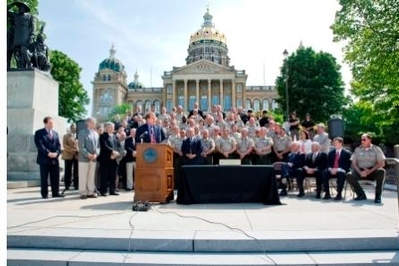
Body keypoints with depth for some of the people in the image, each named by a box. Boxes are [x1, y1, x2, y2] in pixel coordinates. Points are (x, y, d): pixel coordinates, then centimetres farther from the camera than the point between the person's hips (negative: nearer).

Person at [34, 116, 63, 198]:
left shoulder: (55, 133, 18)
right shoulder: (39, 133, 1)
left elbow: (58, 145, 12)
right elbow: (39, 144, -11)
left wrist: (56, 153, -7)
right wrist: (48, 153, -18)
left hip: (54, 159, 5)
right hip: (44, 159, -5)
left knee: (55, 177, 5)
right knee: (44, 178, 1)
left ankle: (55, 193, 11)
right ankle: (44, 194, 8)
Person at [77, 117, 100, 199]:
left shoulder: (96, 133, 14)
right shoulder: (82, 132, -4)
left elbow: (98, 146, 12)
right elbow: (81, 146, -13)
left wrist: (96, 154, -6)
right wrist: (88, 155, -18)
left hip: (94, 158, 6)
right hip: (84, 158, -6)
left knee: (91, 176, 9)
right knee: (83, 177, 0)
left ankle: (90, 192, 15)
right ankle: (83, 193, 7)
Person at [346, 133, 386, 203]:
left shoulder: (376, 149, 4)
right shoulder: (358, 149, 11)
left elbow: (382, 163, -4)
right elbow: (354, 163, 6)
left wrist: (370, 171, -17)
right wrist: (360, 172, -14)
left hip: (373, 171, -2)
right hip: (360, 171, 2)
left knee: (381, 171, -35)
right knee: (349, 176, -27)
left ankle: (378, 196, -21)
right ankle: (361, 195, -8)